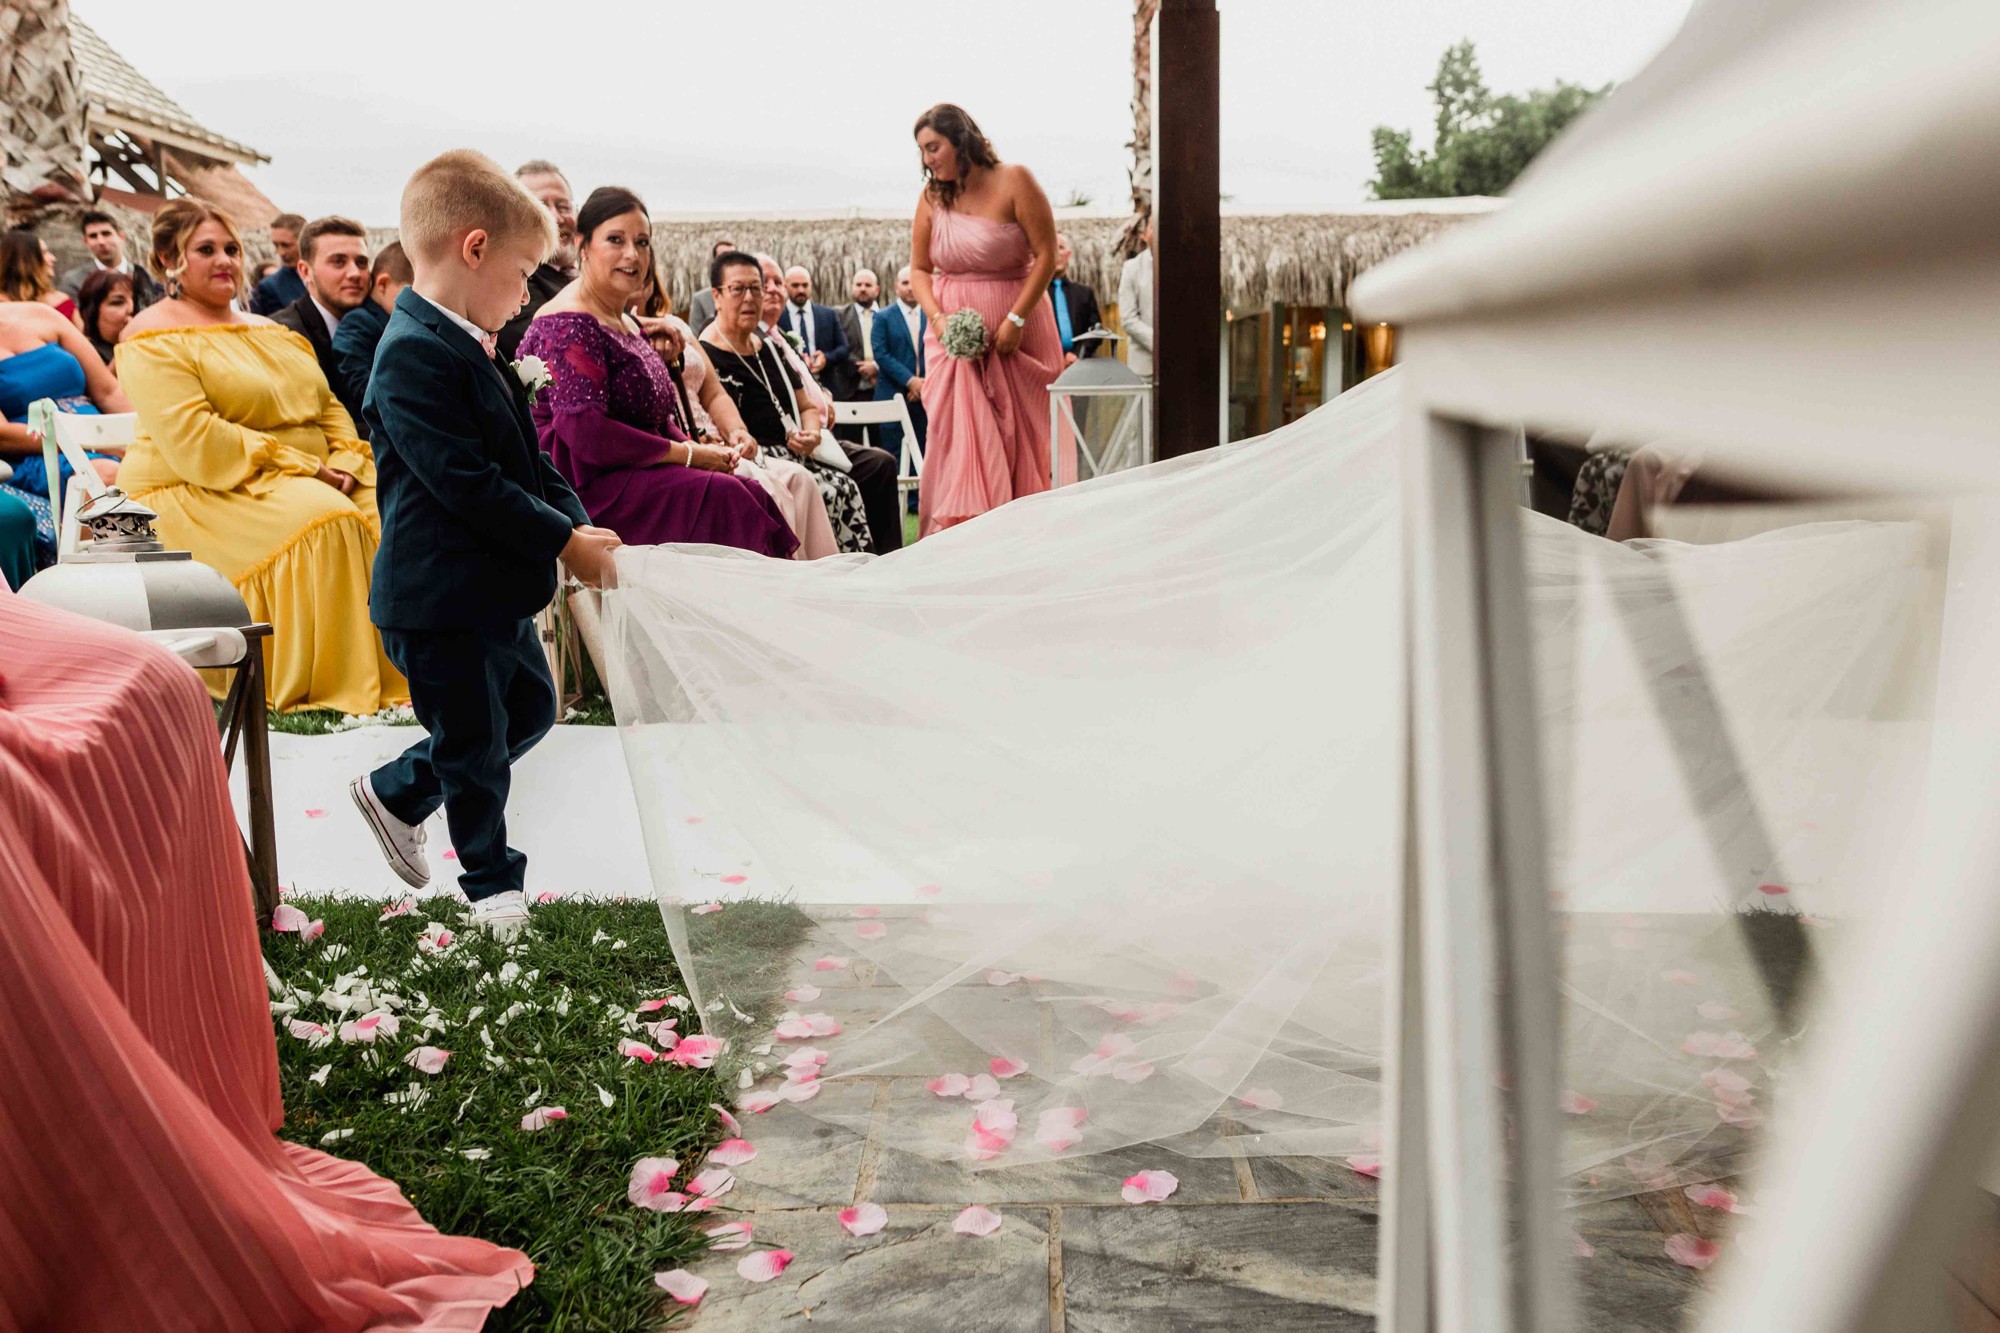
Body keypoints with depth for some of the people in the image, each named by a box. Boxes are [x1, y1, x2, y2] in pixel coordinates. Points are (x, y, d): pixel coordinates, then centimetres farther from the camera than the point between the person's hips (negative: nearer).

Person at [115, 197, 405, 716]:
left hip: (310, 479, 7)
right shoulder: (155, 338, -4)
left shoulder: (271, 331, 21)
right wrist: (303, 469, -19)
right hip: (203, 495, -7)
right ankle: (326, 690, -27)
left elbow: (330, 406, 16)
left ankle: (397, 674, -14)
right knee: (323, 522, -33)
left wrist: (345, 463, -7)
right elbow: (194, 443, -18)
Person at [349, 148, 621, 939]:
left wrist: (578, 522, -1)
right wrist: (563, 542, -19)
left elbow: (527, 458, 14)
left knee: (530, 709, 22)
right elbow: (467, 484, -26)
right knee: (475, 742, 5)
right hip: (440, 598, -10)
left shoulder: (467, 350, 12)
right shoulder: (415, 353, -21)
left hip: (494, 588, 10)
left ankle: (394, 793, 38)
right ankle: (492, 882, 24)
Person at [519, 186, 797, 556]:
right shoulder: (568, 325, -12)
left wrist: (701, 449, -2)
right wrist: (687, 454, -15)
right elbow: (584, 431, -21)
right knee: (723, 496, -24)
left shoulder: (622, 321, 18)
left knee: (751, 491, -11)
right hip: (586, 488, -9)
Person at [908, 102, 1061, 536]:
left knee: (1020, 436, 0)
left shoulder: (1013, 182, -6)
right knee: (958, 435, -6)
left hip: (1016, 333, -2)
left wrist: (1015, 320, -16)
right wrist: (936, 318, -10)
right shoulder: (932, 197, 5)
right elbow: (919, 268, 8)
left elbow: (1047, 255, -9)